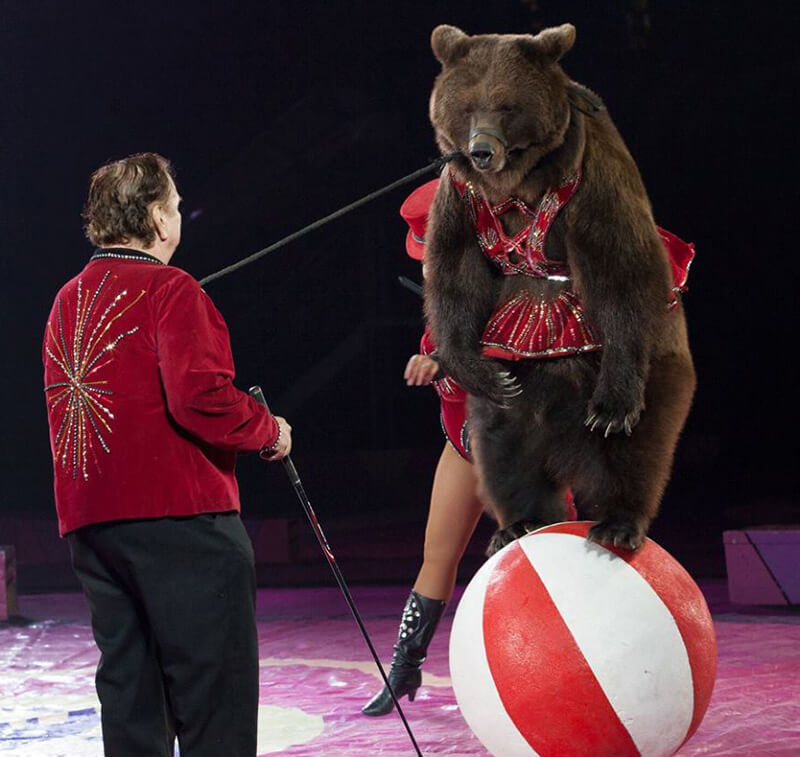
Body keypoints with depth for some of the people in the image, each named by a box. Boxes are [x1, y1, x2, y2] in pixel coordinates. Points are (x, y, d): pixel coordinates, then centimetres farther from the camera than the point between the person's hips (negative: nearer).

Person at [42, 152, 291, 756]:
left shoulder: (66, 301, 16)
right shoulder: (169, 289, -9)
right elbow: (201, 397, -21)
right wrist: (270, 430, -5)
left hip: (89, 522, 8)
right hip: (180, 514, -8)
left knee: (128, 683, 10)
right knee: (213, 689, -5)